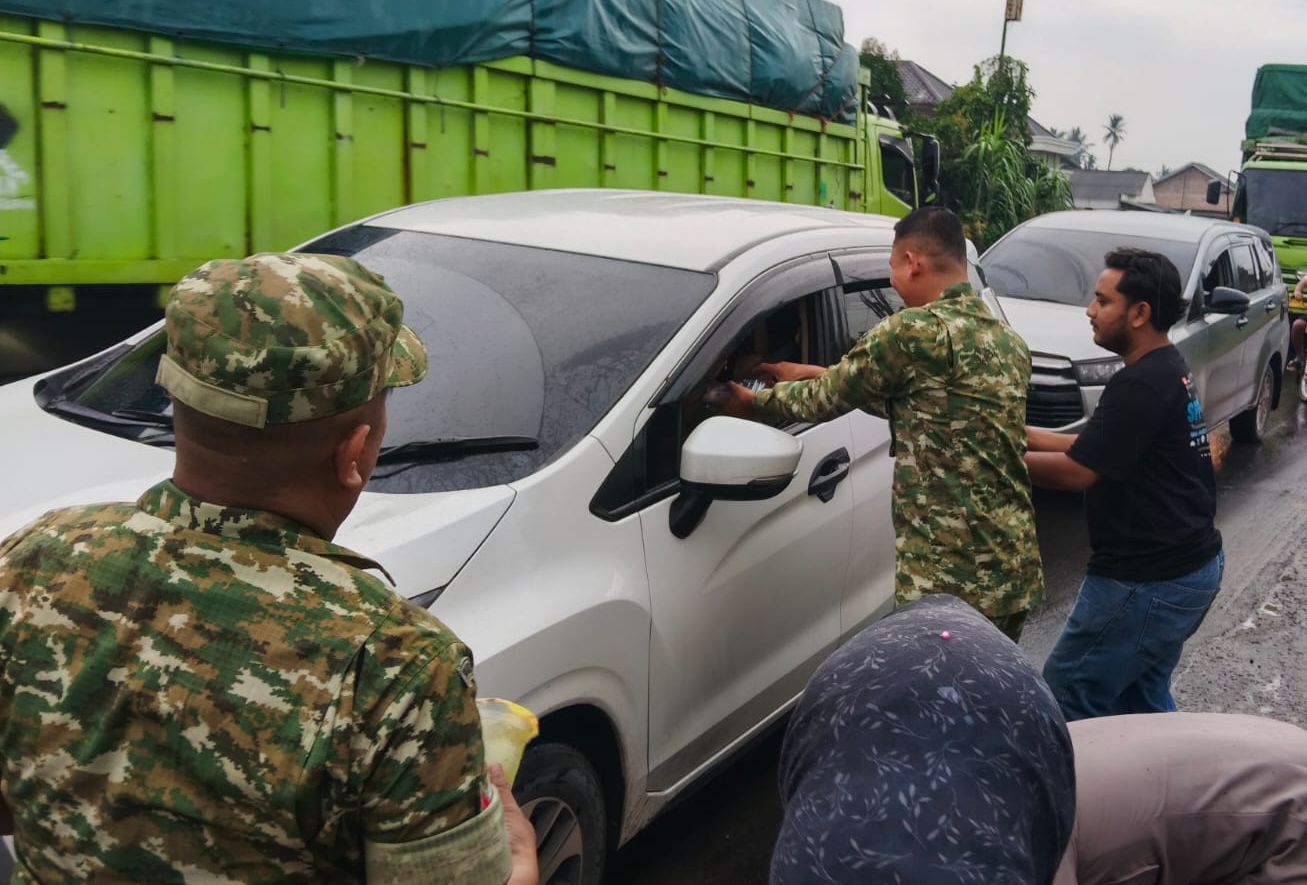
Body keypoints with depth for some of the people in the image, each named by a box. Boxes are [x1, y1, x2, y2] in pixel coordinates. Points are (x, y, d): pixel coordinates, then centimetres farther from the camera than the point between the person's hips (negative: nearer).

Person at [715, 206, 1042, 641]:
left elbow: (830, 398, -2)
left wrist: (753, 402, 16)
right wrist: (816, 374, 25)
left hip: (948, 579, -8)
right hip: (1016, 569, 8)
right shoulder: (1010, 342, 13)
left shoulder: (912, 331, -14)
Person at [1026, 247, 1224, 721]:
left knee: (1067, 699, -1)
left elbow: (1077, 471, -21)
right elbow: (1093, 447, 14)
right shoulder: (1167, 370, 11)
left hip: (1149, 579, -10)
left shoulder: (1141, 384, -22)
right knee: (1142, 700, 20)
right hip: (1188, 566, 10)